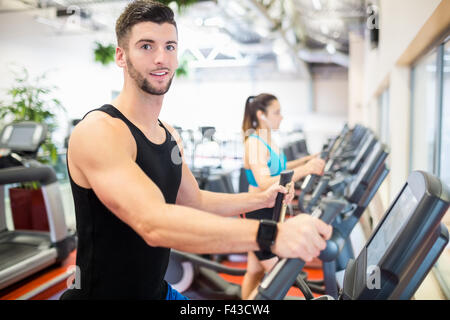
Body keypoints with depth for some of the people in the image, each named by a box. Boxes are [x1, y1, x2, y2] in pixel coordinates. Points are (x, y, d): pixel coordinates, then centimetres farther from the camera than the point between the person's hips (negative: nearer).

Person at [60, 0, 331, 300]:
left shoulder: (170, 136, 3)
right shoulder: (98, 131, -24)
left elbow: (194, 201, 14)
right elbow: (154, 223, -37)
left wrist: (260, 199, 5)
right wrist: (271, 234, -44)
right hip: (101, 291, -8)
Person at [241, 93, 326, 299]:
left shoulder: (269, 142, 8)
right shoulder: (254, 143, -20)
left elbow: (279, 168, 26)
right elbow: (265, 183, -33)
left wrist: (308, 159, 19)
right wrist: (305, 169, -39)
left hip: (270, 212, 9)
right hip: (259, 214, -9)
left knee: (255, 270, 18)